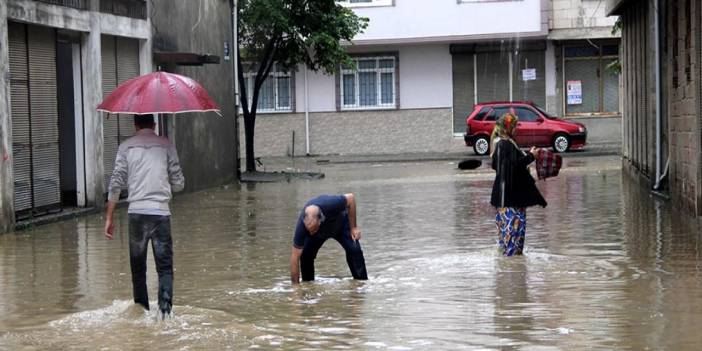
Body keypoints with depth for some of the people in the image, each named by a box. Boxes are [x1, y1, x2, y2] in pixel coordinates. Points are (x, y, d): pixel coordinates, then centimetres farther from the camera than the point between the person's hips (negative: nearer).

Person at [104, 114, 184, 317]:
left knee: (138, 266, 13)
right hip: (160, 212, -1)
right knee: (165, 266, -1)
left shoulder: (126, 147, 7)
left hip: (136, 212, 1)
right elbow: (178, 184, 6)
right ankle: (165, 306, -20)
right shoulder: (166, 145, 6)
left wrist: (109, 218, 6)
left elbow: (116, 184, 2)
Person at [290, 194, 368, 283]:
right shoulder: (302, 225, -40)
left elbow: (351, 198, -25)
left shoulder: (331, 205, -46)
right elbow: (295, 257, -32)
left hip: (340, 223, -1)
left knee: (354, 250, -19)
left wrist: (354, 227, -20)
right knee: (306, 254, -19)